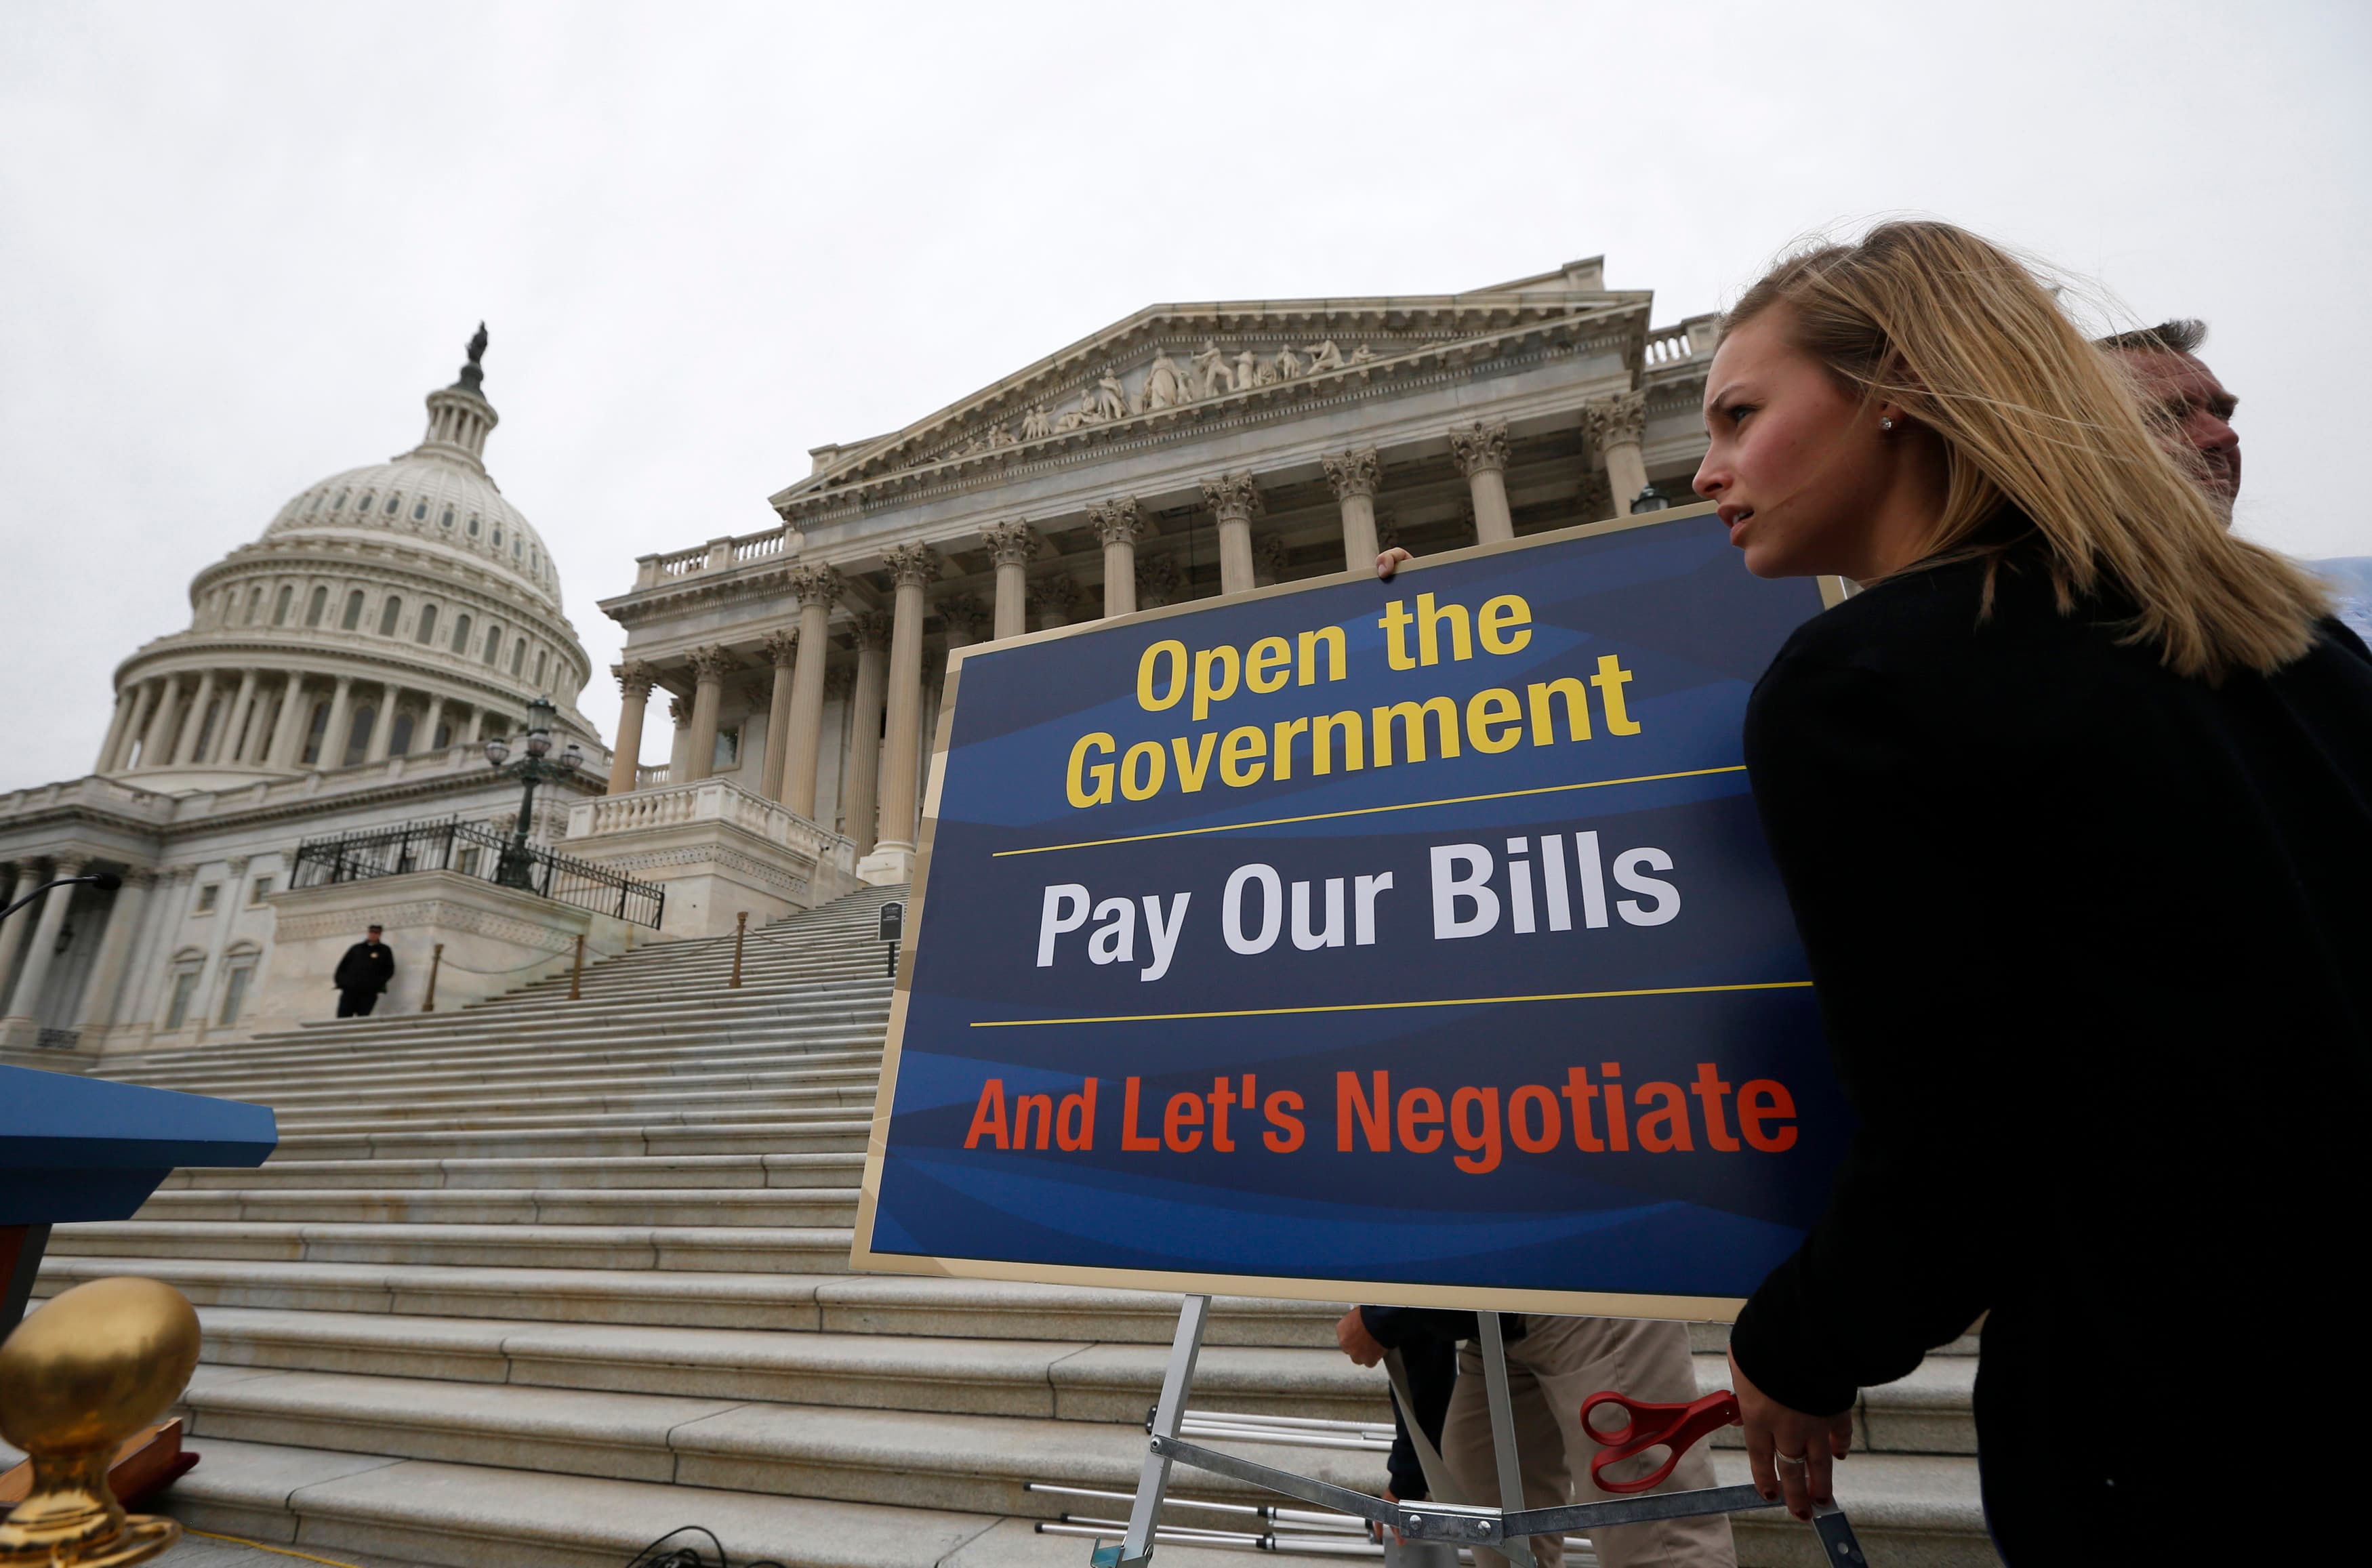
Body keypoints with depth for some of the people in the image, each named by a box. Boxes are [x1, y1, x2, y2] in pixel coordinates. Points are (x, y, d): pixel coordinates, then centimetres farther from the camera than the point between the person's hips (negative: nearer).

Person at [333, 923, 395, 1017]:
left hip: (369, 993, -2)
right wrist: (340, 980, 3)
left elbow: (389, 970, 8)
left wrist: (378, 982, -7)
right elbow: (343, 965, 17)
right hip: (349, 990, 2)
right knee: (342, 1019, -4)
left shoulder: (385, 951, 12)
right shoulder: (356, 948, 17)